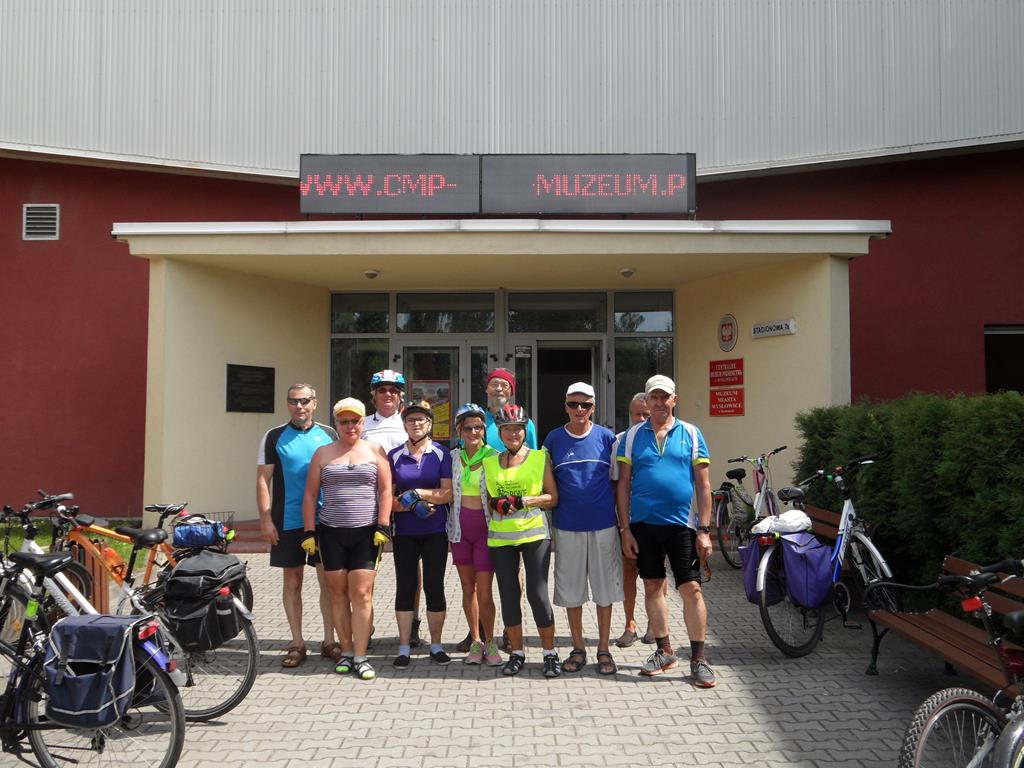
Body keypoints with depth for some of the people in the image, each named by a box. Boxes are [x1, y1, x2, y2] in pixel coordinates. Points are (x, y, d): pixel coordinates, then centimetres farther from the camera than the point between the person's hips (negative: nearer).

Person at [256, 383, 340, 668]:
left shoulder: (329, 434, 6)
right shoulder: (274, 437, 1)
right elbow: (263, 480, -1)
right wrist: (266, 519, -9)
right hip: (288, 523, -1)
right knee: (292, 582, 7)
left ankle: (329, 641, 16)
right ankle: (297, 644, 18)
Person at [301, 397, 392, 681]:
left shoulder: (375, 451, 7)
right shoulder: (323, 453, 9)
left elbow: (385, 491, 3)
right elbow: (310, 495, 9)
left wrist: (383, 527, -6)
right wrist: (309, 532, 2)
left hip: (366, 533, -2)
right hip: (331, 533, 2)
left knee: (361, 594, -6)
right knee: (338, 594, 5)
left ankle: (360, 657, -1)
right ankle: (346, 652, 16)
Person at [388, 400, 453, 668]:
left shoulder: (441, 454, 1)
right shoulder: (394, 456, 5)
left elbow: (449, 493, -6)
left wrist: (417, 493, -14)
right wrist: (410, 506, -14)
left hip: (435, 533, -1)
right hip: (404, 533, 1)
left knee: (434, 587, 4)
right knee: (405, 587, 4)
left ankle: (436, 645, 17)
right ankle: (404, 647, 14)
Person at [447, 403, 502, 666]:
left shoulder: (494, 456, -5)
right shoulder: (453, 457, 4)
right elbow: (447, 493, 13)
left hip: (486, 526, -3)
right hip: (460, 527, 3)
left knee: (485, 591, -6)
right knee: (468, 588, 10)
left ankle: (489, 642, 12)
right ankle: (475, 641, 23)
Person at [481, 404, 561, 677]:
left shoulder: (539, 457, 3)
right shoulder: (490, 462, 11)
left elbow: (553, 497, 0)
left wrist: (523, 501, -13)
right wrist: (497, 504, -5)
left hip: (534, 534, -3)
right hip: (500, 537, 3)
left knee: (537, 594, -5)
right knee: (509, 595, 6)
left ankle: (550, 653, 10)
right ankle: (517, 652, 20)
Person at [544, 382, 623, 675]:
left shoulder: (607, 437, 1)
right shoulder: (554, 439, 3)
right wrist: (548, 522, 5)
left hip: (603, 524, -1)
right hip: (567, 526, 1)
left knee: (605, 588, 5)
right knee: (571, 590, 8)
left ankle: (604, 649, 18)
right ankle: (578, 648, 21)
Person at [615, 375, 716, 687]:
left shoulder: (691, 434, 3)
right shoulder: (633, 435, 6)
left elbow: (703, 485, 2)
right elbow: (623, 484, 6)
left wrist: (704, 530, -3)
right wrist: (625, 529, 0)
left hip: (682, 524, -2)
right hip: (643, 523, 2)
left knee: (691, 589, -4)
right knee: (652, 587, 10)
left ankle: (698, 658, 7)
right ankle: (665, 650, 25)